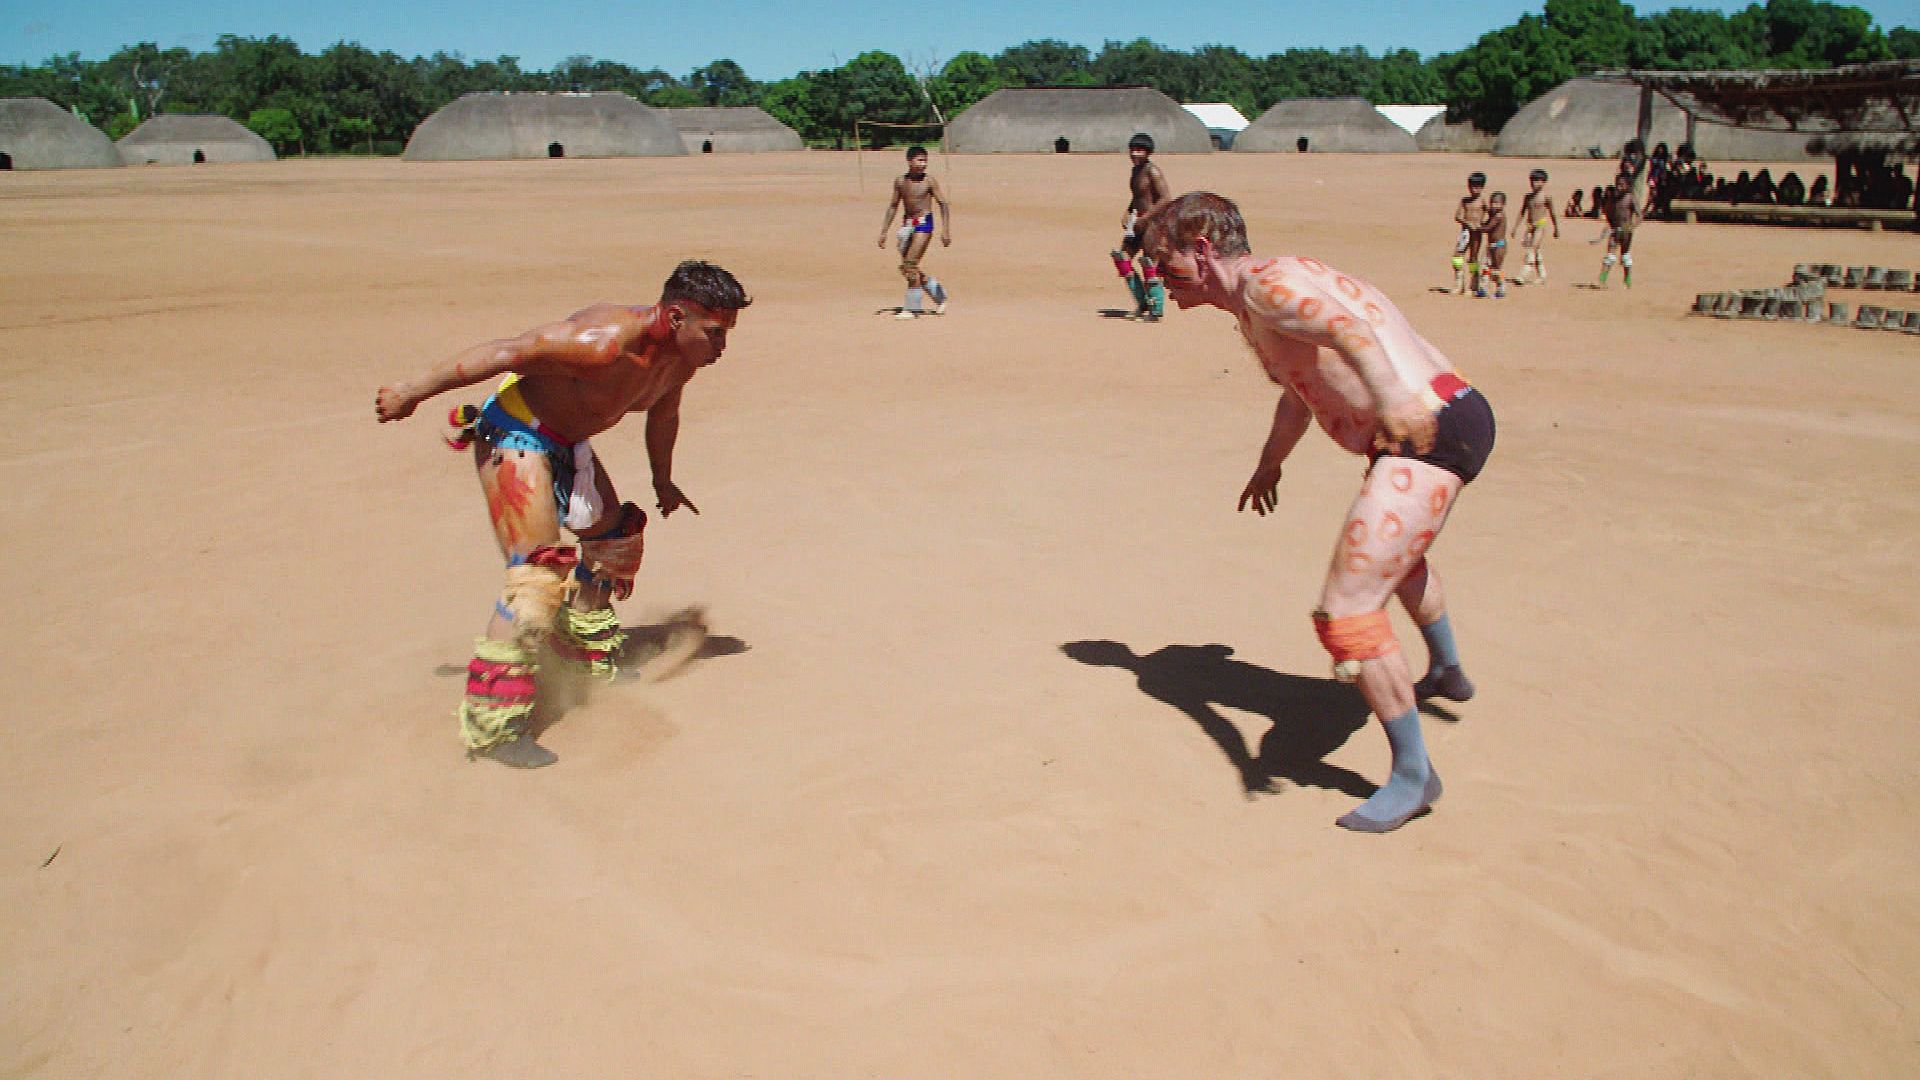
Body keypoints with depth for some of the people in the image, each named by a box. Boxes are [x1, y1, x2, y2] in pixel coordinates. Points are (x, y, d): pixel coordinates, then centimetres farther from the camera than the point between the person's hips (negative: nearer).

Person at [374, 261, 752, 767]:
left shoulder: (681, 356, -3)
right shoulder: (606, 341, -32)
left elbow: (662, 413, 17)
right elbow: (505, 352, -28)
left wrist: (662, 481, 33)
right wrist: (414, 391, -21)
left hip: (567, 441, 10)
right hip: (515, 433, -10)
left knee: (614, 538, 22)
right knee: (541, 574, -19)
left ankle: (588, 652, 46)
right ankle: (490, 724, -17)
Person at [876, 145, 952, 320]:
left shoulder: (929, 181, -6)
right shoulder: (900, 181, 7)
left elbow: (944, 204, -5)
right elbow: (893, 206, 15)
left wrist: (945, 230, -14)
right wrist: (884, 232, 12)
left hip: (923, 224, -6)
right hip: (906, 224, 6)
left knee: (911, 265, -13)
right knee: (905, 268, 7)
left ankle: (912, 308, -4)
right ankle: (939, 296, 24)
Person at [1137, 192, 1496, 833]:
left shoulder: (1266, 282, -12)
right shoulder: (1253, 310, 20)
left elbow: (1344, 324, -33)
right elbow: (1300, 390, 37)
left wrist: (1391, 398, -48)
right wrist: (1269, 465, 49)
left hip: (1430, 429, -11)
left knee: (1345, 611, -15)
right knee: (1401, 551, 38)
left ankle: (1412, 775, -3)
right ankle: (1447, 672, 63)